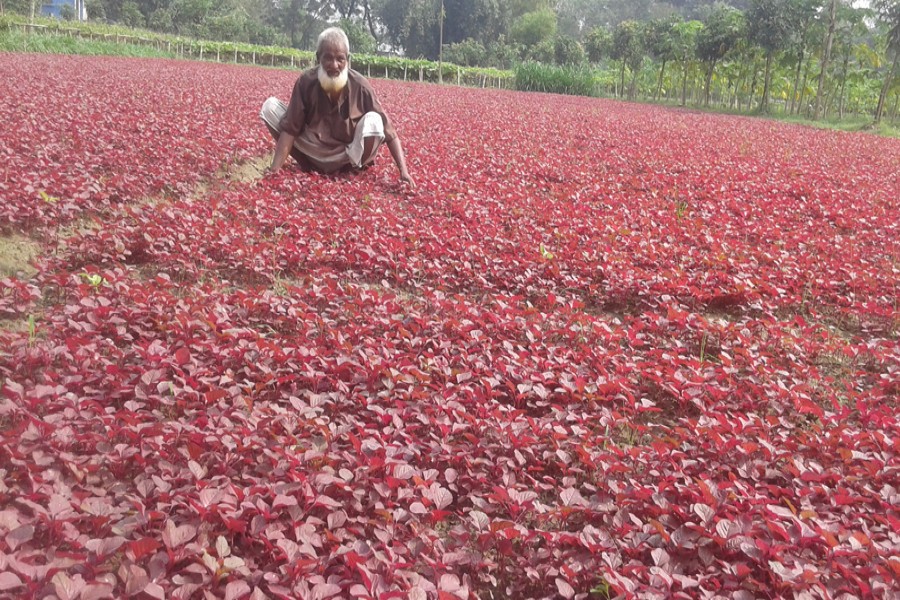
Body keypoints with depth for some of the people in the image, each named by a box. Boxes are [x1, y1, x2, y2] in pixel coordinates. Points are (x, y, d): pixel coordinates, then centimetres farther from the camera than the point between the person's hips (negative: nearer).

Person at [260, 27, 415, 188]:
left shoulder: (360, 86, -21)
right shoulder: (306, 81, -18)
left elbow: (388, 130, -19)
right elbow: (289, 129, -16)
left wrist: (403, 171, -29)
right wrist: (275, 169, -25)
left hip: (349, 155, -1)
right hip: (315, 155, 2)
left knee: (373, 121, -30)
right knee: (270, 106, -13)